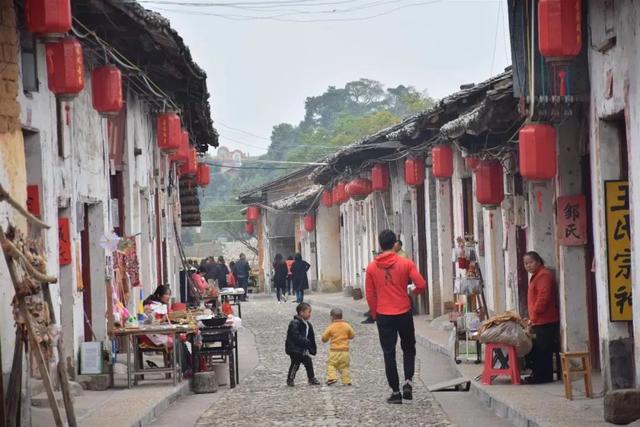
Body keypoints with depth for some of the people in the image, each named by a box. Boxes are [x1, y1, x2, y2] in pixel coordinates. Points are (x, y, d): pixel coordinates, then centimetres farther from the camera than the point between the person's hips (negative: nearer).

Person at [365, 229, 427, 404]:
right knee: (408, 349, 17)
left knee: (389, 353, 5)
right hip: (404, 313, 0)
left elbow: (370, 295, 2)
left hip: (383, 316, 0)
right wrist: (412, 290, 11)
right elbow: (421, 285, -11)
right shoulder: (406, 263, -6)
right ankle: (408, 381, -2)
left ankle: (395, 391, 4)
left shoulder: (372, 267, -1)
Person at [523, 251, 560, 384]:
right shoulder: (536, 276, 22)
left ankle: (544, 376, -6)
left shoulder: (543, 275, -11)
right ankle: (539, 375, 15)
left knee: (542, 349, -8)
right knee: (538, 349, 11)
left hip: (545, 321, -10)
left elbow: (543, 298, -20)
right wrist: (532, 317, 21)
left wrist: (533, 316, -17)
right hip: (539, 321, 10)